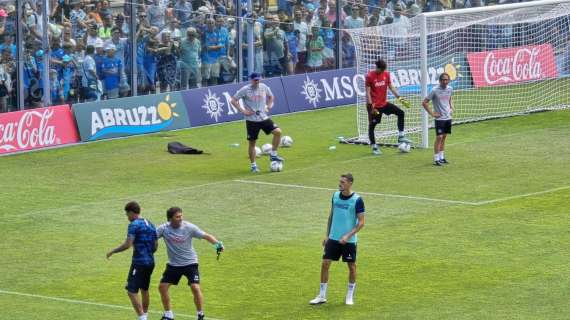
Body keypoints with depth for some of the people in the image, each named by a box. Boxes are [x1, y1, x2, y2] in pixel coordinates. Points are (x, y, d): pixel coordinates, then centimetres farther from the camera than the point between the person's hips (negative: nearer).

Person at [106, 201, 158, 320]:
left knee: (132, 292, -7)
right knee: (144, 290, 21)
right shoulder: (150, 225, 12)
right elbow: (155, 246, 16)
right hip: (150, 262, 8)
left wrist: (112, 252, -9)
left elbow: (127, 244, -20)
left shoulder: (134, 225, -12)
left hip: (139, 262, -8)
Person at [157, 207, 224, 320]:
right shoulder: (164, 228, -12)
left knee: (195, 287, -17)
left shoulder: (189, 227, -16)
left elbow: (206, 236, -15)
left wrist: (217, 243, -31)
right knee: (162, 286, 2)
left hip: (190, 263, -3)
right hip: (173, 264, 3)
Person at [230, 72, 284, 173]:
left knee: (277, 131, -13)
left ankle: (273, 155, 1)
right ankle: (253, 165, 15)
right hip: (251, 120, -3)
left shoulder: (264, 87, 2)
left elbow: (271, 97, 22)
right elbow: (233, 100, -7)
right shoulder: (245, 89, -10)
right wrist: (243, 111, -14)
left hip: (264, 118, 4)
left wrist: (269, 106, 6)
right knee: (252, 142, 2)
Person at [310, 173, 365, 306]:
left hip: (349, 240, -4)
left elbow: (361, 222, -11)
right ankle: (322, 296, 8)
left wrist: (348, 236, -20)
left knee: (352, 266, 6)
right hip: (333, 238, 4)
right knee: (325, 264, -2)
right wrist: (327, 235, 12)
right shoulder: (336, 195, 3)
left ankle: (350, 296, 23)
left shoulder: (357, 200, -12)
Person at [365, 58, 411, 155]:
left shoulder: (386, 74, 2)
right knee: (372, 125, 1)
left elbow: (391, 87, 9)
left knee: (400, 113, -3)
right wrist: (371, 106, -19)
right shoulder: (370, 76, -14)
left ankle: (401, 136, 2)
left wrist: (399, 98, -1)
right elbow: (368, 92, -13)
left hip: (384, 103, 5)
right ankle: (374, 147, 12)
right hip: (374, 106, -5)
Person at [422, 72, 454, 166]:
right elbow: (424, 103, -11)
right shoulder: (435, 90, -14)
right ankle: (436, 159, -5)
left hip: (448, 117, 6)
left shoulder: (450, 89, 5)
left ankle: (441, 157, 20)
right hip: (439, 118, -6)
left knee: (444, 137, 11)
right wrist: (432, 113, -13)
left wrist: (451, 108, 11)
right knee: (439, 137, -9)